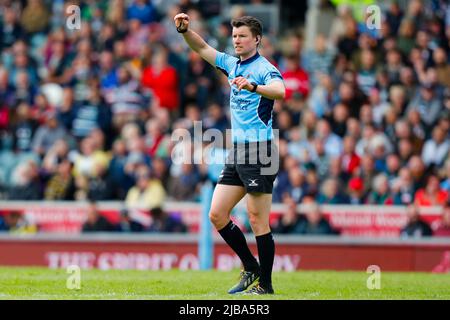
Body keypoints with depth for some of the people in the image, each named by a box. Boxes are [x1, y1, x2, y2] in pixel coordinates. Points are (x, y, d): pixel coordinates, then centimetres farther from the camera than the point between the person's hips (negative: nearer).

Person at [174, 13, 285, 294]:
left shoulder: (264, 68, -10)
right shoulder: (233, 65, 15)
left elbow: (280, 91, -30)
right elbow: (202, 48, 25)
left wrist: (253, 87, -48)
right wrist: (185, 30, 5)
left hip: (259, 152, -8)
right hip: (237, 152, 8)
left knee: (258, 221, -7)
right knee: (217, 214, 6)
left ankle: (265, 284, 0)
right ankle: (251, 268, 18)